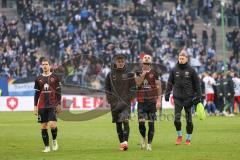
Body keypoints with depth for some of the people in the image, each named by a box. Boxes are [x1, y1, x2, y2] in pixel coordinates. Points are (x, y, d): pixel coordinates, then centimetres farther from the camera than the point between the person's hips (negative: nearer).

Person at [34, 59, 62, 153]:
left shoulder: (55, 78, 2)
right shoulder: (39, 79, 9)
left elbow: (58, 92, 3)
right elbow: (36, 93, 12)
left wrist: (59, 104, -3)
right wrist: (35, 106, 6)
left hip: (52, 105, -3)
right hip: (42, 106, 3)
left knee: (52, 124, -15)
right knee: (43, 126, 2)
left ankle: (54, 140, 12)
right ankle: (47, 147, 9)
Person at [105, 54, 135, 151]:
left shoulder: (129, 74, 4)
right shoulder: (110, 75, 6)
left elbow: (132, 88, 5)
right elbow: (107, 88, 9)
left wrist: (129, 98, -7)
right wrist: (111, 100, -2)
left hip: (126, 102, -2)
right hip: (115, 103, 2)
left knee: (125, 121, -18)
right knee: (118, 124, 5)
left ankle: (125, 141, -26)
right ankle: (121, 143, 12)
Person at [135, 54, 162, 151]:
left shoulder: (154, 73, 2)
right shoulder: (139, 73, 7)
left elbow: (158, 87, 3)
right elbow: (137, 83, -7)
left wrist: (159, 100, -2)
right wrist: (143, 75, -17)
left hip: (152, 101, -1)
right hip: (141, 101, 1)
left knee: (151, 123, 0)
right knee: (141, 122, -8)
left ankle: (149, 143, 7)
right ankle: (143, 138, 19)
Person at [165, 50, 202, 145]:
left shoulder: (191, 70, 1)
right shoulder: (174, 70, 6)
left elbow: (197, 84, 3)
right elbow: (170, 83, 10)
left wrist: (198, 96, -2)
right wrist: (167, 93, 0)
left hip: (188, 98, -1)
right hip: (177, 98, 1)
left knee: (189, 120, 2)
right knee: (176, 119, -7)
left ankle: (188, 138, 14)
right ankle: (179, 136, 14)